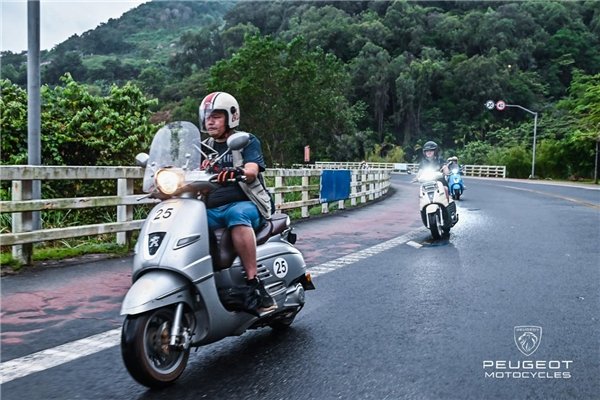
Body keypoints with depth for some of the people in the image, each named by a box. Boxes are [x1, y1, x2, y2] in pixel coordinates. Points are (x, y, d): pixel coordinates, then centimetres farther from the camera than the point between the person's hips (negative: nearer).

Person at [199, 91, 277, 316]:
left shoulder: (247, 141, 8)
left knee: (237, 215, -40)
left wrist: (237, 173, -35)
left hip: (245, 204, -4)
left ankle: (254, 283, -40)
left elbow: (252, 171, -12)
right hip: (211, 210, 5)